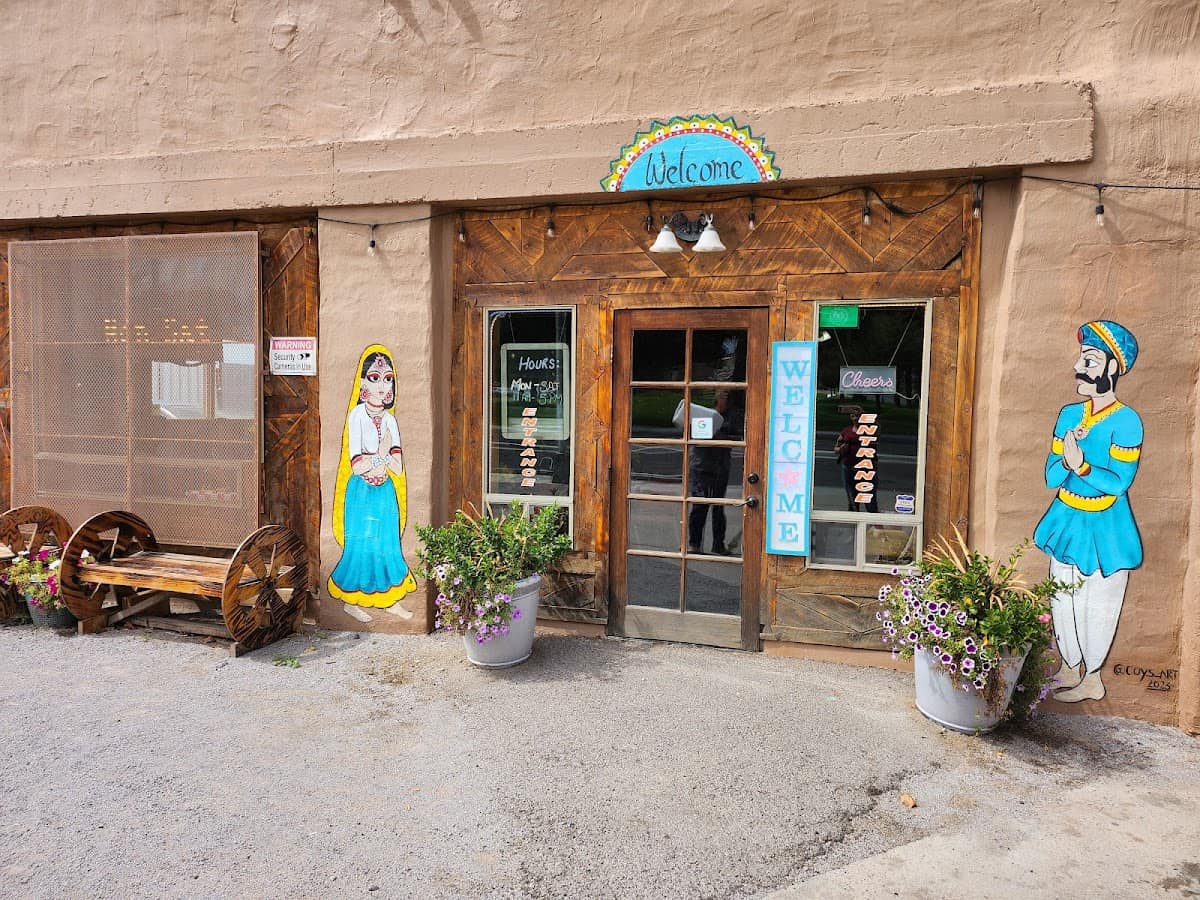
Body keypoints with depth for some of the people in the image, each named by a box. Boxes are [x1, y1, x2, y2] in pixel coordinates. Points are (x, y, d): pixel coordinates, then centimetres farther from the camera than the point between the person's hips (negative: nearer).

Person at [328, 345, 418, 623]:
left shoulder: (389, 419, 3)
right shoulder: (357, 416, -12)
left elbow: (398, 468, -5)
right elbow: (357, 466, -18)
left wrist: (376, 456, -19)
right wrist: (383, 454, -10)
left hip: (385, 492, 5)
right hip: (361, 492, -5)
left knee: (388, 544, 11)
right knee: (360, 545, 2)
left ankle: (391, 599, 22)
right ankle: (350, 600, 17)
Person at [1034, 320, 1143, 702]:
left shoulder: (1126, 422, -16)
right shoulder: (1069, 414, 1)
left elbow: (1118, 482, -18)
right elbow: (1051, 477, -1)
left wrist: (1082, 467, -31)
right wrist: (1067, 458, -20)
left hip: (1104, 528, -5)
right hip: (1066, 522, 6)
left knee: (1098, 606, 8)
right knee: (1063, 599, 16)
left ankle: (1091, 677, 27)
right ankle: (1070, 668, 35)